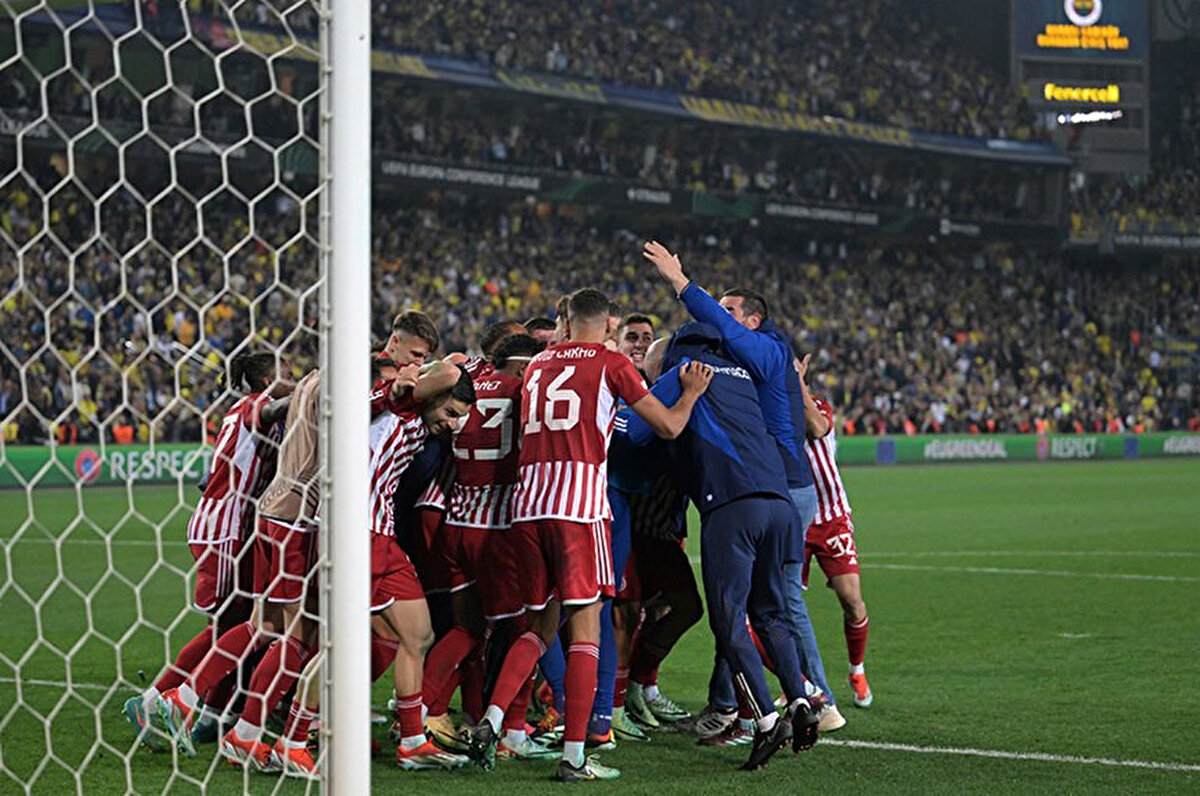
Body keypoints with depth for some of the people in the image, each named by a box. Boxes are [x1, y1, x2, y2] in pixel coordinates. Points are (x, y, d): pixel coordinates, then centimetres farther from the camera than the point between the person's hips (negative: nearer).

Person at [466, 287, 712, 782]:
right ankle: (574, 756, -6)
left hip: (528, 499, 5)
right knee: (585, 626, -2)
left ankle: (490, 720, 1)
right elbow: (668, 426, 9)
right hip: (580, 499, -5)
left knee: (540, 625, 17)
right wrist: (691, 392, 28)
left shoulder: (538, 364, 19)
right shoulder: (610, 363, 5)